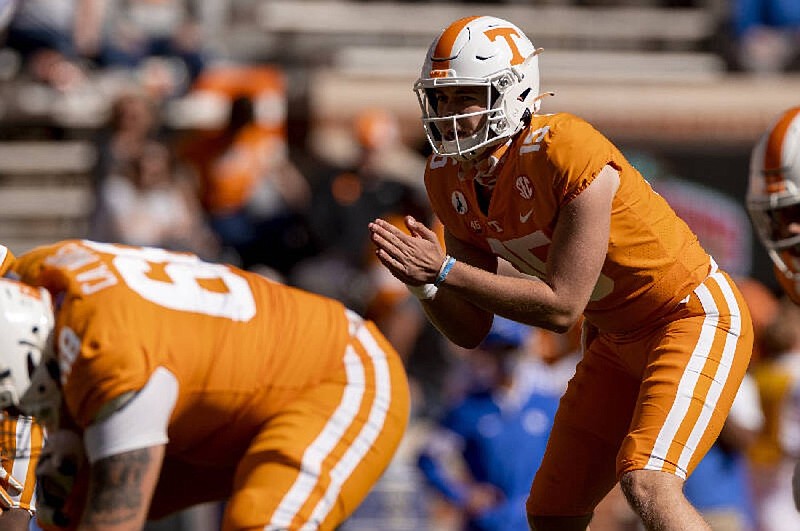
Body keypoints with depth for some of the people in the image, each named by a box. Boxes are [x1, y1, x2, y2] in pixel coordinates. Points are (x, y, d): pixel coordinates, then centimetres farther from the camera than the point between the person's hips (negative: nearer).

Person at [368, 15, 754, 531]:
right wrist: (426, 283, -22)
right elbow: (471, 331, -1)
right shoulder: (450, 179, -5)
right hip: (617, 337, 8)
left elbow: (562, 307, -27)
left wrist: (446, 271, -28)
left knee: (647, 486, -27)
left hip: (695, 317, -8)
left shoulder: (568, 155, -29)